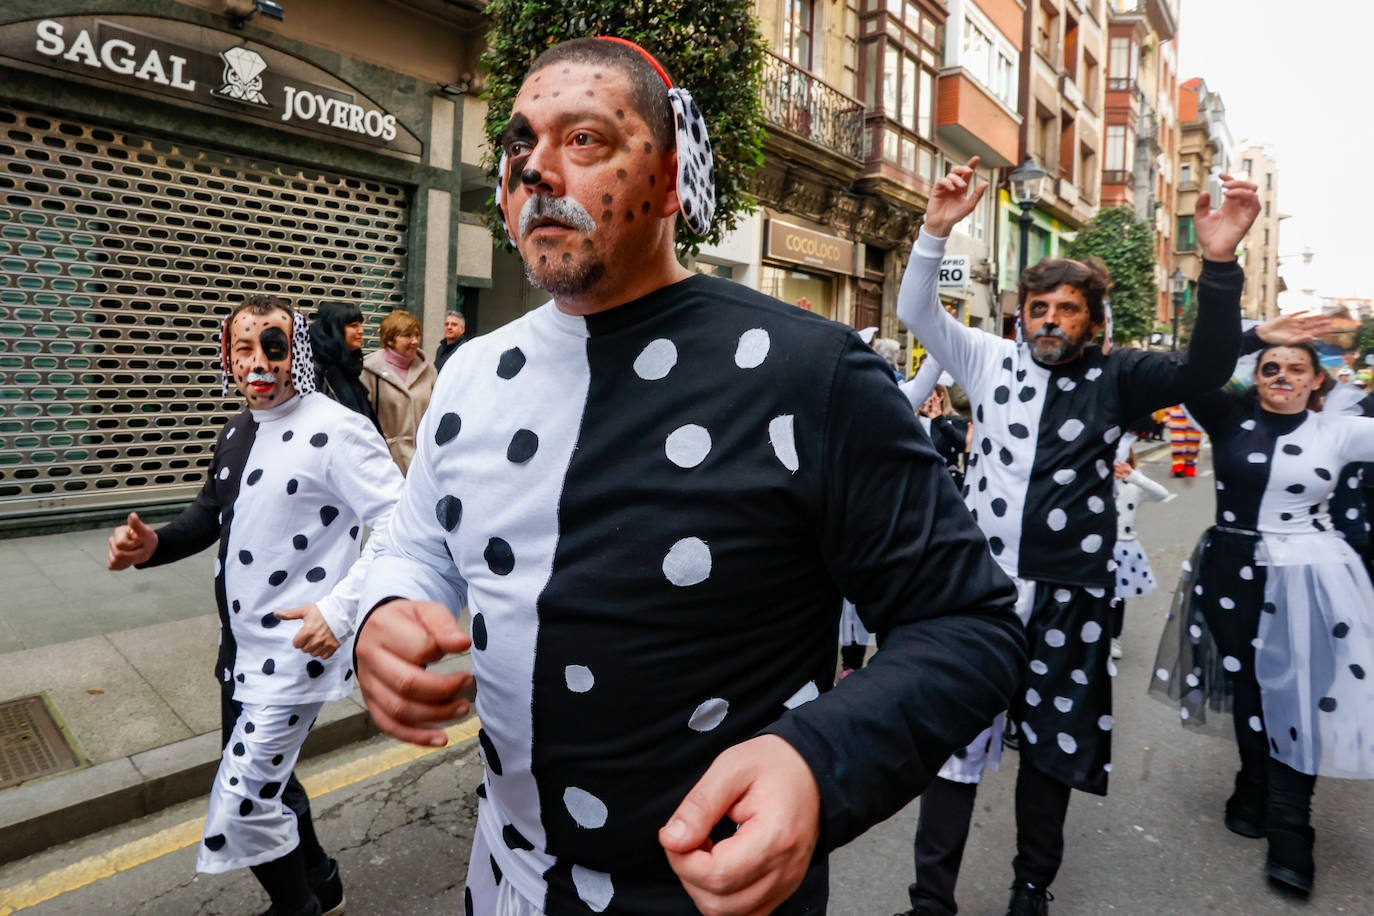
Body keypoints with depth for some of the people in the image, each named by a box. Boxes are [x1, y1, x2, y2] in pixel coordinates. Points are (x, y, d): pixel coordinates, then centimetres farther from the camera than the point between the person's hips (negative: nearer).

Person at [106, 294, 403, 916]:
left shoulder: (335, 430, -18)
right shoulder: (237, 433, 8)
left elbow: (397, 528, -22)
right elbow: (213, 513, 22)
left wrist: (340, 607, -29)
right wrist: (155, 545, 3)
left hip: (298, 649, -9)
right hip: (240, 647, 9)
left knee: (243, 803, -3)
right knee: (262, 777, 23)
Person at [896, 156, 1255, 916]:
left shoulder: (1113, 378, 2)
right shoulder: (992, 360, 4)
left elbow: (1205, 370, -11)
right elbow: (917, 311, -5)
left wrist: (1219, 263, -22)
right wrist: (936, 230, -20)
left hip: (1066, 593, 1)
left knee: (1052, 741, 15)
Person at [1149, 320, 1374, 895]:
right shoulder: (1230, 417, -2)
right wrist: (1254, 335, -15)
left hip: (1306, 582, 0)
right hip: (1234, 573, 0)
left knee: (1298, 696, 1)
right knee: (1248, 686, 13)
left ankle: (1290, 831, 12)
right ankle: (1254, 788, 34)